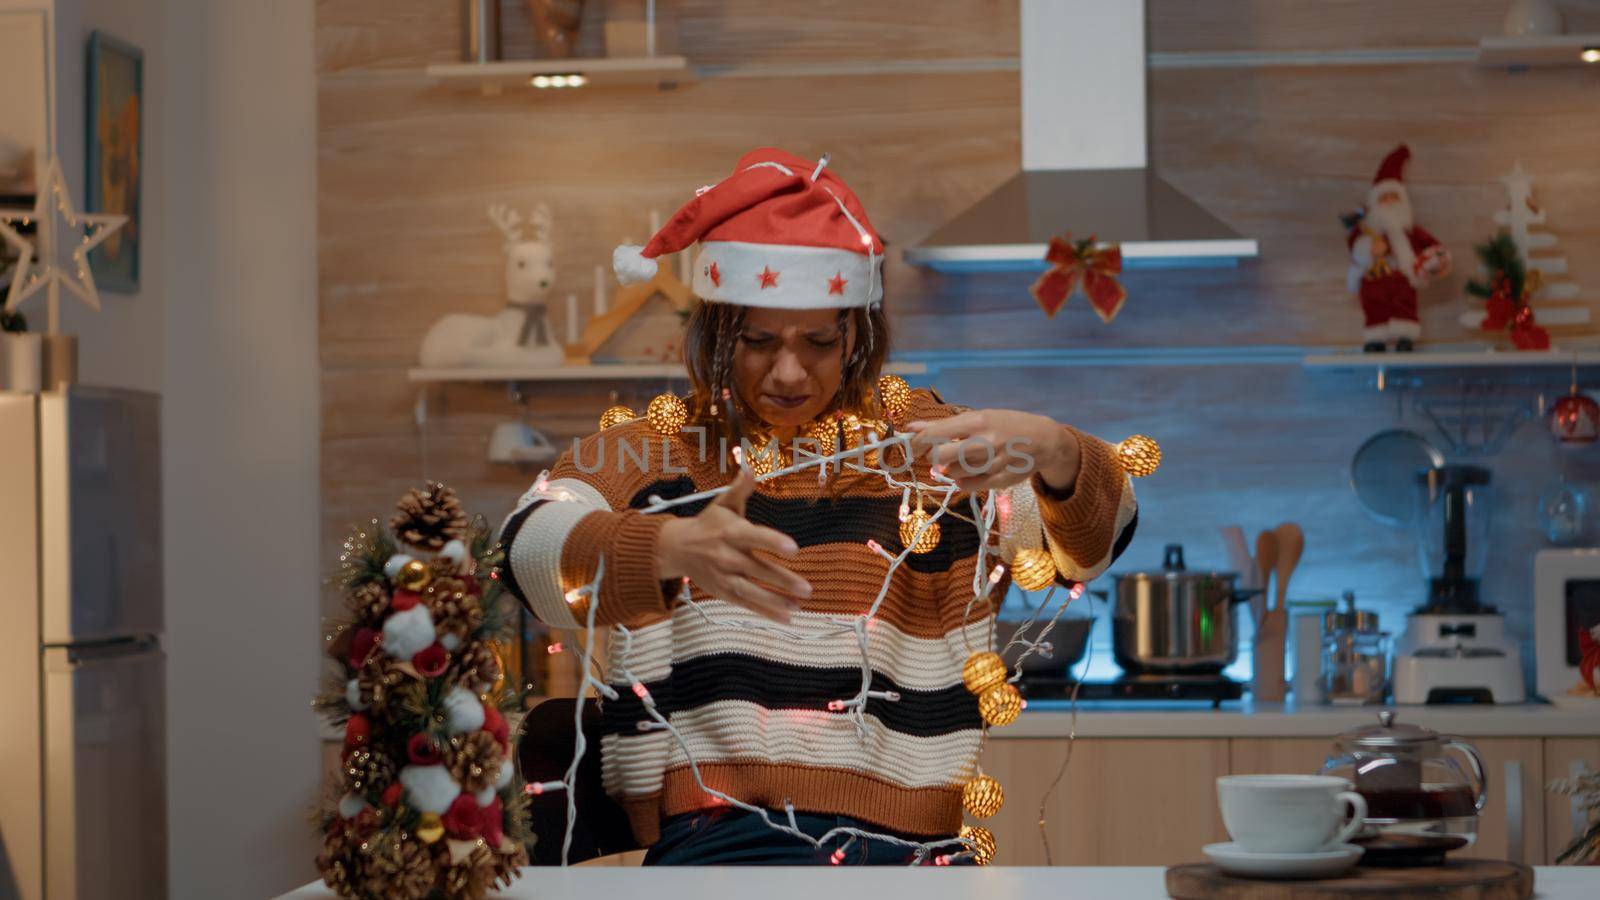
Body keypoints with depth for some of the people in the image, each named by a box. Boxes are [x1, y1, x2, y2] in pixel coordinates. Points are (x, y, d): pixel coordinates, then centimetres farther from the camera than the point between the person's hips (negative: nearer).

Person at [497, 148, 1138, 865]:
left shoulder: (920, 439, 13)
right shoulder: (647, 447, 9)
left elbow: (1095, 538, -1)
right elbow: (530, 549, -12)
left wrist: (1051, 452, -26)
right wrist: (673, 547, -34)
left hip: (910, 840, 3)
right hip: (718, 831, -2)